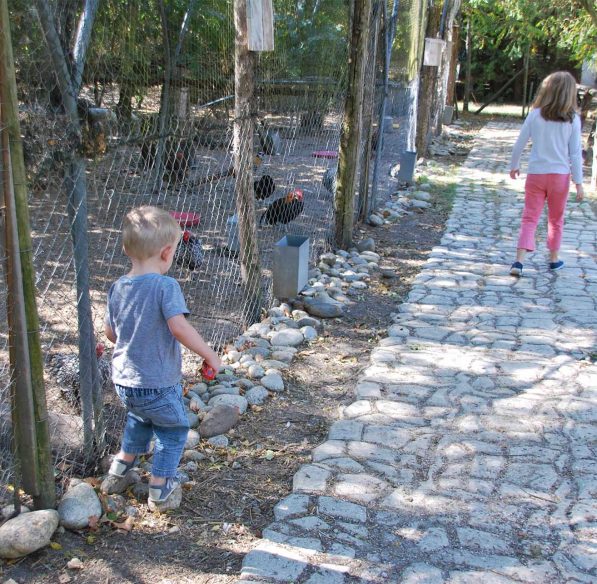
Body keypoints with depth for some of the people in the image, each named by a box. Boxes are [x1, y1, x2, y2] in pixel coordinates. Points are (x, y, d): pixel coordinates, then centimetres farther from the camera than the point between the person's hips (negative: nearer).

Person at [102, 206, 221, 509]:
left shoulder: (117, 288, -1)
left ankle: (121, 466, 44)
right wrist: (209, 355, -22)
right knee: (173, 429, 19)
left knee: (140, 418, 34)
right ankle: (160, 487, 27)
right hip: (157, 383, -6)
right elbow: (179, 327, -33)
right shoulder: (165, 286, -21)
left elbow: (111, 333, 8)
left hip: (123, 379, 6)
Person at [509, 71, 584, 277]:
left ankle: (519, 261, -13)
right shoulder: (572, 119, -6)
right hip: (560, 174, 0)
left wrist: (514, 165, 17)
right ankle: (554, 259, 28)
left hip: (536, 173, 0)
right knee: (556, 220, 17)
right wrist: (578, 182, 0)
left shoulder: (535, 115, -5)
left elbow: (519, 144, 0)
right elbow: (575, 153, -5)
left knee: (529, 218, 2)